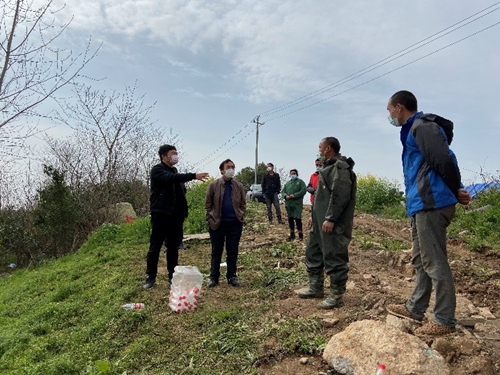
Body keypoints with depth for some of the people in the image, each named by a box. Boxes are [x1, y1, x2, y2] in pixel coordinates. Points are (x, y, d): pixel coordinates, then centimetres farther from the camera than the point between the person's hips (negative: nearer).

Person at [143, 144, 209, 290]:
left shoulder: (174, 171, 18)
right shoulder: (157, 170, -6)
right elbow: (171, 178, -26)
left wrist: (183, 211, 10)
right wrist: (194, 176, -34)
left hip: (175, 215, 7)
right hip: (160, 214, -7)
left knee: (173, 247, 10)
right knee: (155, 247, 1)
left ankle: (172, 276, 19)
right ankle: (151, 277, 13)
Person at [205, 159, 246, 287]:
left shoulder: (239, 186, 7)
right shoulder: (213, 185, 0)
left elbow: (243, 204, 12)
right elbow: (208, 204, 2)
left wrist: (241, 217, 0)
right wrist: (210, 219, -6)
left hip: (235, 224, 2)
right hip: (218, 223, -2)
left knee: (233, 252, 8)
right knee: (216, 252, 7)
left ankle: (232, 276, 21)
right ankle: (214, 277, 17)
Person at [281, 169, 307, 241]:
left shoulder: (300, 182, 3)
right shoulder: (287, 183, 20)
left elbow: (303, 190, -9)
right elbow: (283, 191, 16)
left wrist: (294, 195, -17)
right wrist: (285, 196, -7)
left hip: (297, 204, -5)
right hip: (288, 204, 5)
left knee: (298, 219, -9)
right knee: (290, 219, 9)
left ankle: (300, 234, 1)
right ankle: (292, 234, 19)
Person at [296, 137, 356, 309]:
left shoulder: (340, 167, -12)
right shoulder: (329, 167, 22)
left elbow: (340, 196, -22)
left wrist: (330, 219, -25)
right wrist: (314, 215, 24)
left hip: (333, 223, -11)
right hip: (321, 221, 11)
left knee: (334, 258, -4)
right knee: (313, 253, 17)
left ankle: (336, 296, 8)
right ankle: (315, 288, 29)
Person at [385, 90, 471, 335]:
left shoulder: (422, 127, -11)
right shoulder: (413, 130, 21)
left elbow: (445, 161, -18)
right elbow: (442, 163, 19)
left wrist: (456, 192, -4)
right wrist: (456, 191, 9)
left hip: (431, 204, -11)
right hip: (422, 205, 11)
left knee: (434, 262, -4)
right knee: (421, 260, 16)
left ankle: (445, 320, 6)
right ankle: (414, 308, 28)